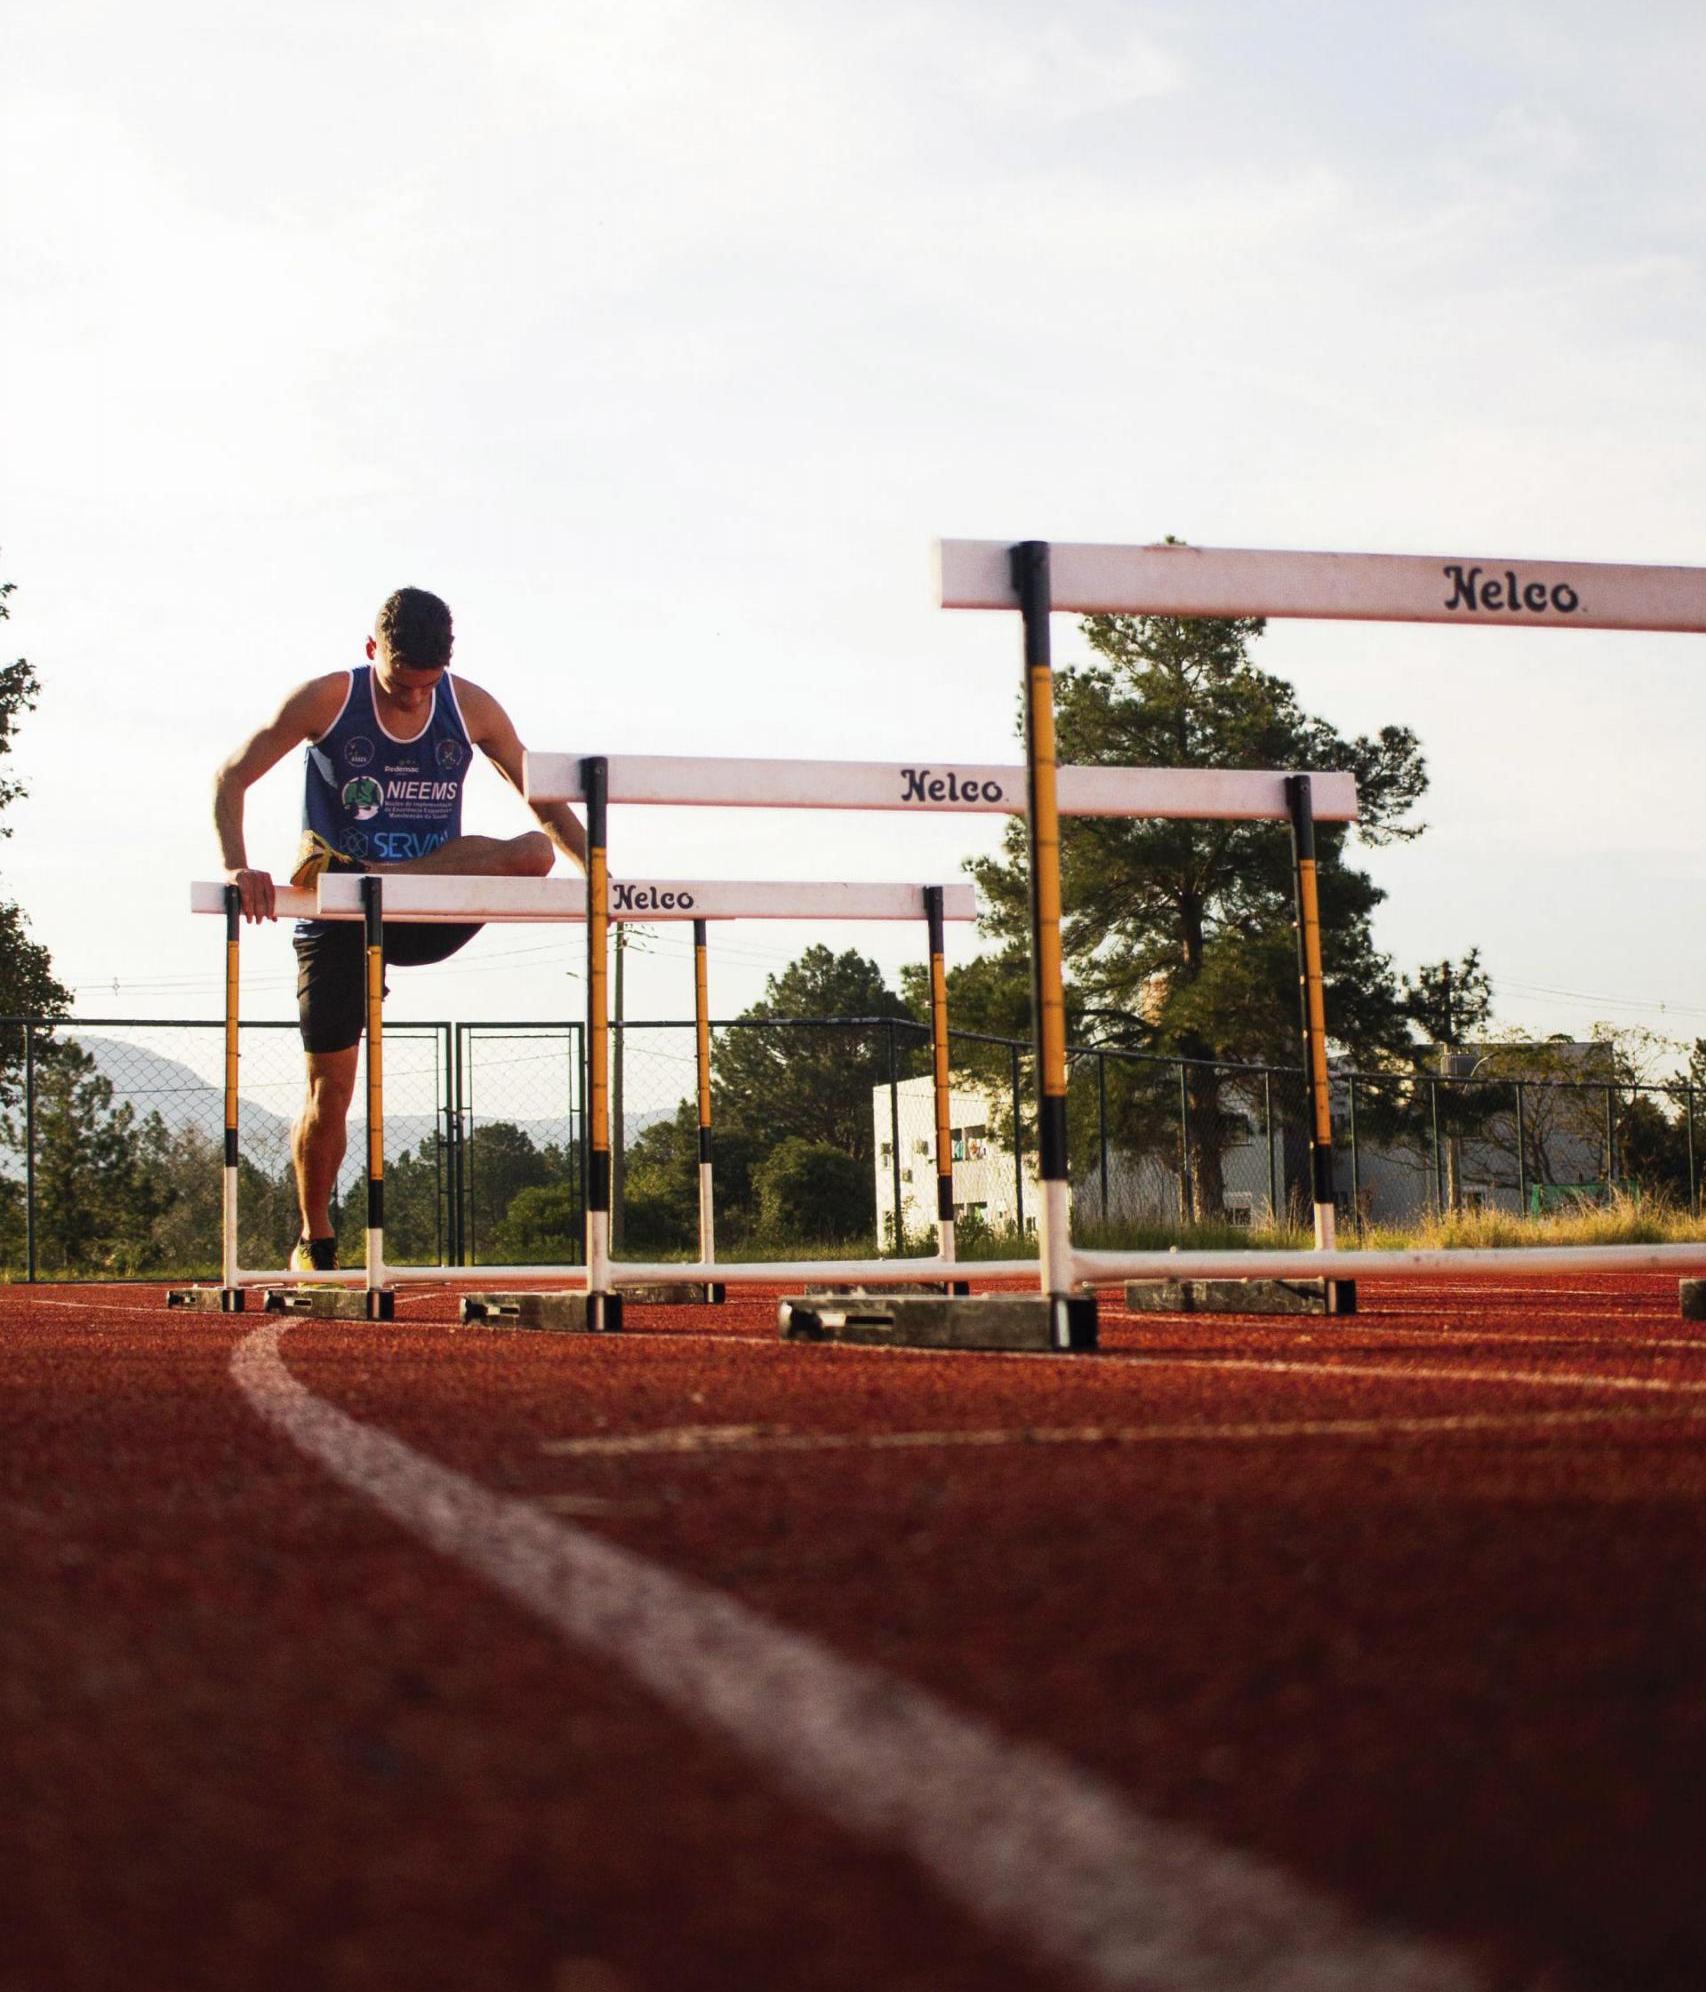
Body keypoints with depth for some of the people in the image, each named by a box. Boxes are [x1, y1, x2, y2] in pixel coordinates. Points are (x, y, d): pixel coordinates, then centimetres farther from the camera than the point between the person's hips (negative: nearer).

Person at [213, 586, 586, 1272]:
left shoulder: (470, 708, -2)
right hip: (338, 924, -2)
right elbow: (230, 778, -10)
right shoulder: (327, 700, -9)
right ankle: (314, 1244, 18)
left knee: (536, 851, -25)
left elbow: (546, 800, 7)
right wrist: (236, 867, -27)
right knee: (330, 1090, -4)